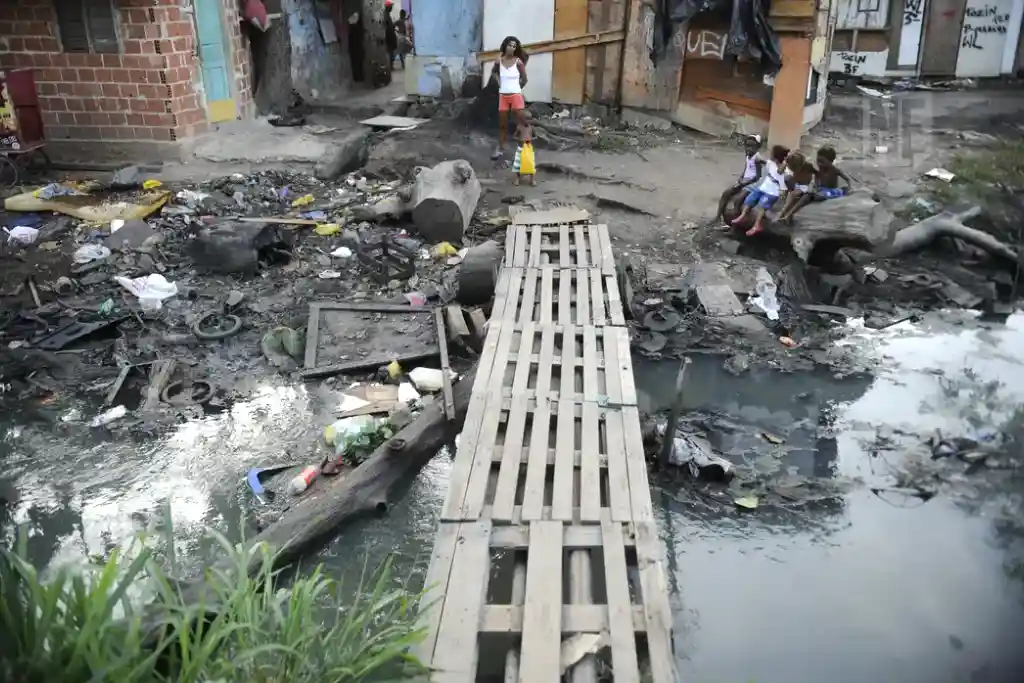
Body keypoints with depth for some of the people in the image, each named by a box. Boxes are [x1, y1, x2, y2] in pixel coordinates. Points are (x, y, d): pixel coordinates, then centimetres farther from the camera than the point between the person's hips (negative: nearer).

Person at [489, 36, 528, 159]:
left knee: (521, 123, -2)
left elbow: (524, 79, 2)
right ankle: (500, 149, 20)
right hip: (503, 96, 3)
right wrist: (499, 83, 8)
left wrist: (516, 88, 9)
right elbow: (493, 73, 20)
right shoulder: (499, 61, -1)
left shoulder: (518, 61, -8)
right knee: (502, 125, 11)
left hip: (516, 96, -3)